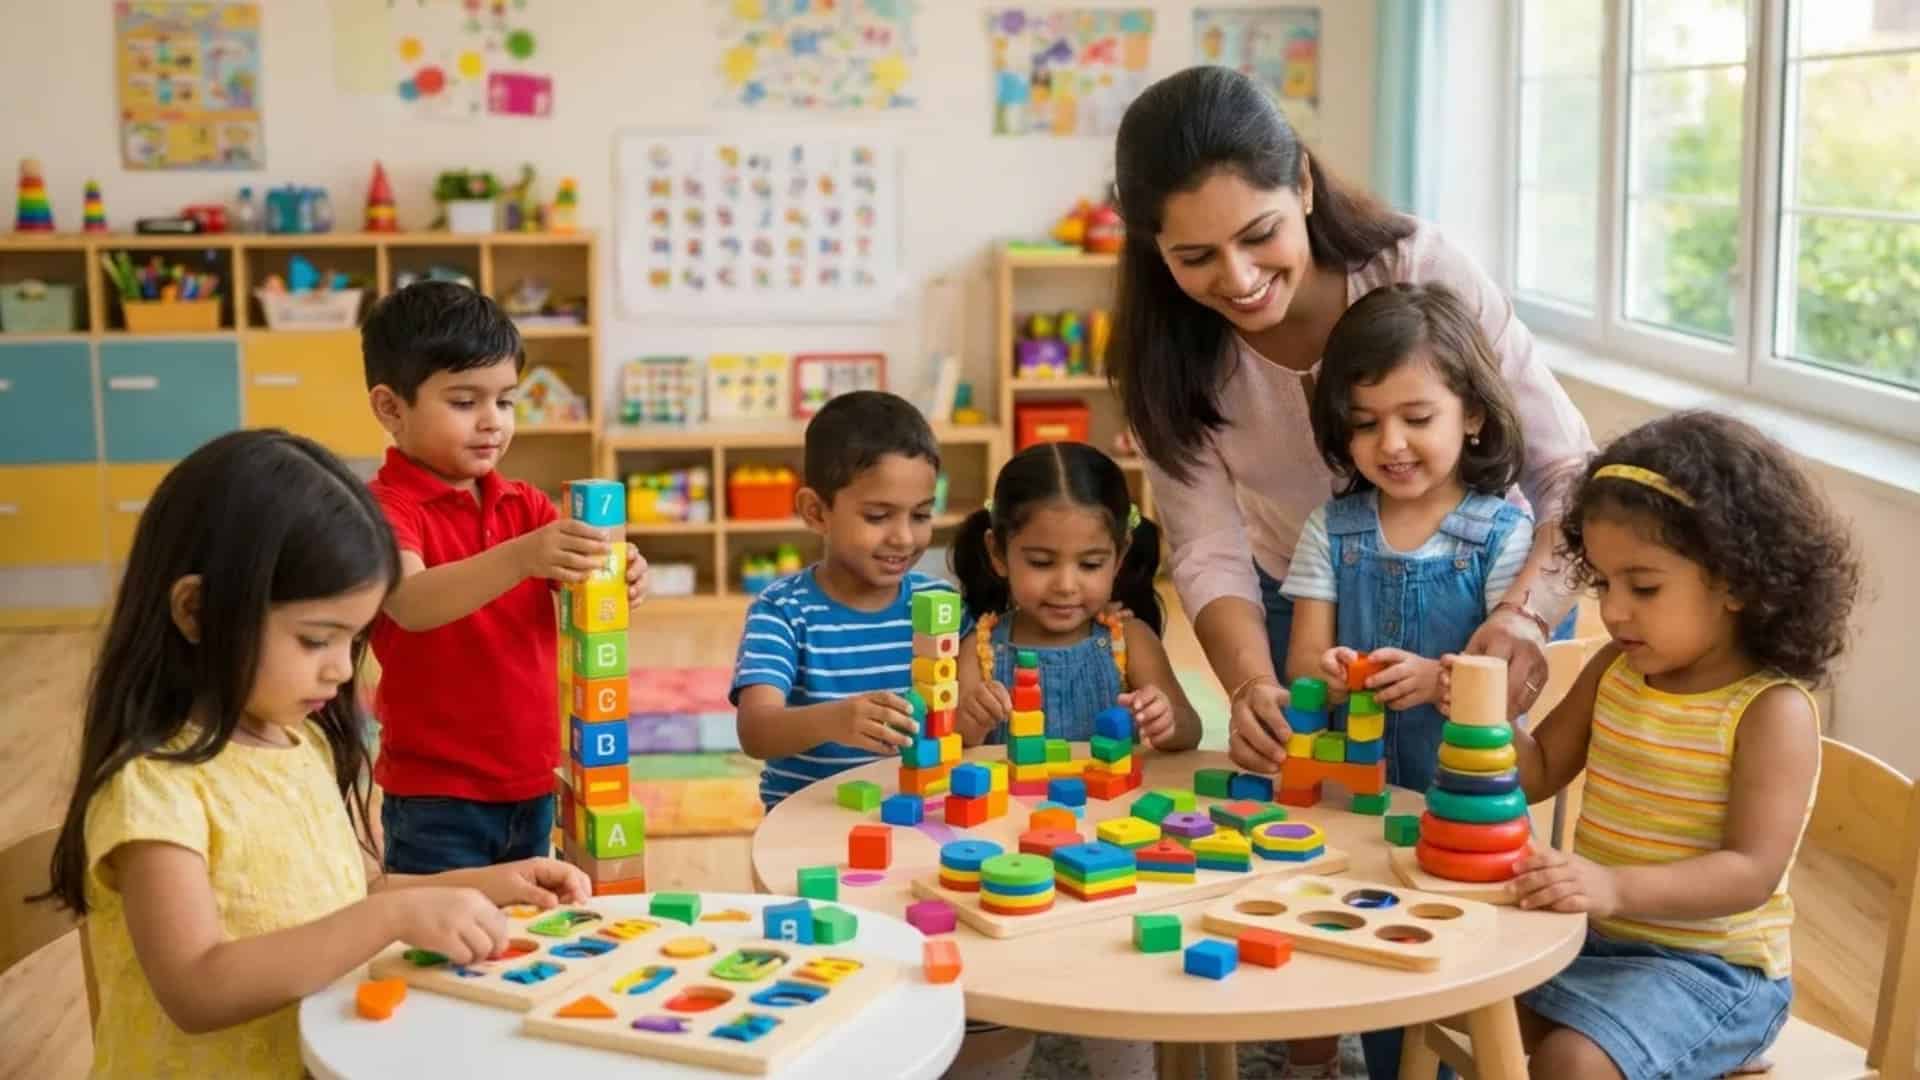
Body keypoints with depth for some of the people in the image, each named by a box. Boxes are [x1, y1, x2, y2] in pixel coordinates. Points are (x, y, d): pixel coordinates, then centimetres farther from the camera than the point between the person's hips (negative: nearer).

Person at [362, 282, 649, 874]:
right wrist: (520, 558, -44)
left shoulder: (526, 505, 9)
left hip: (532, 786, 6)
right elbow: (410, 604, -29)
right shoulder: (384, 508, -11)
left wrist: (621, 581, -25)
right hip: (434, 799, -6)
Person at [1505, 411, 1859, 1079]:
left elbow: (1752, 872, -25)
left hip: (1709, 967, -7)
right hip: (1594, 937, 8)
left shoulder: (1773, 712, -18)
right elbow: (1538, 774, 11)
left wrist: (1616, 887, -40)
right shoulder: (1616, 672, 3)